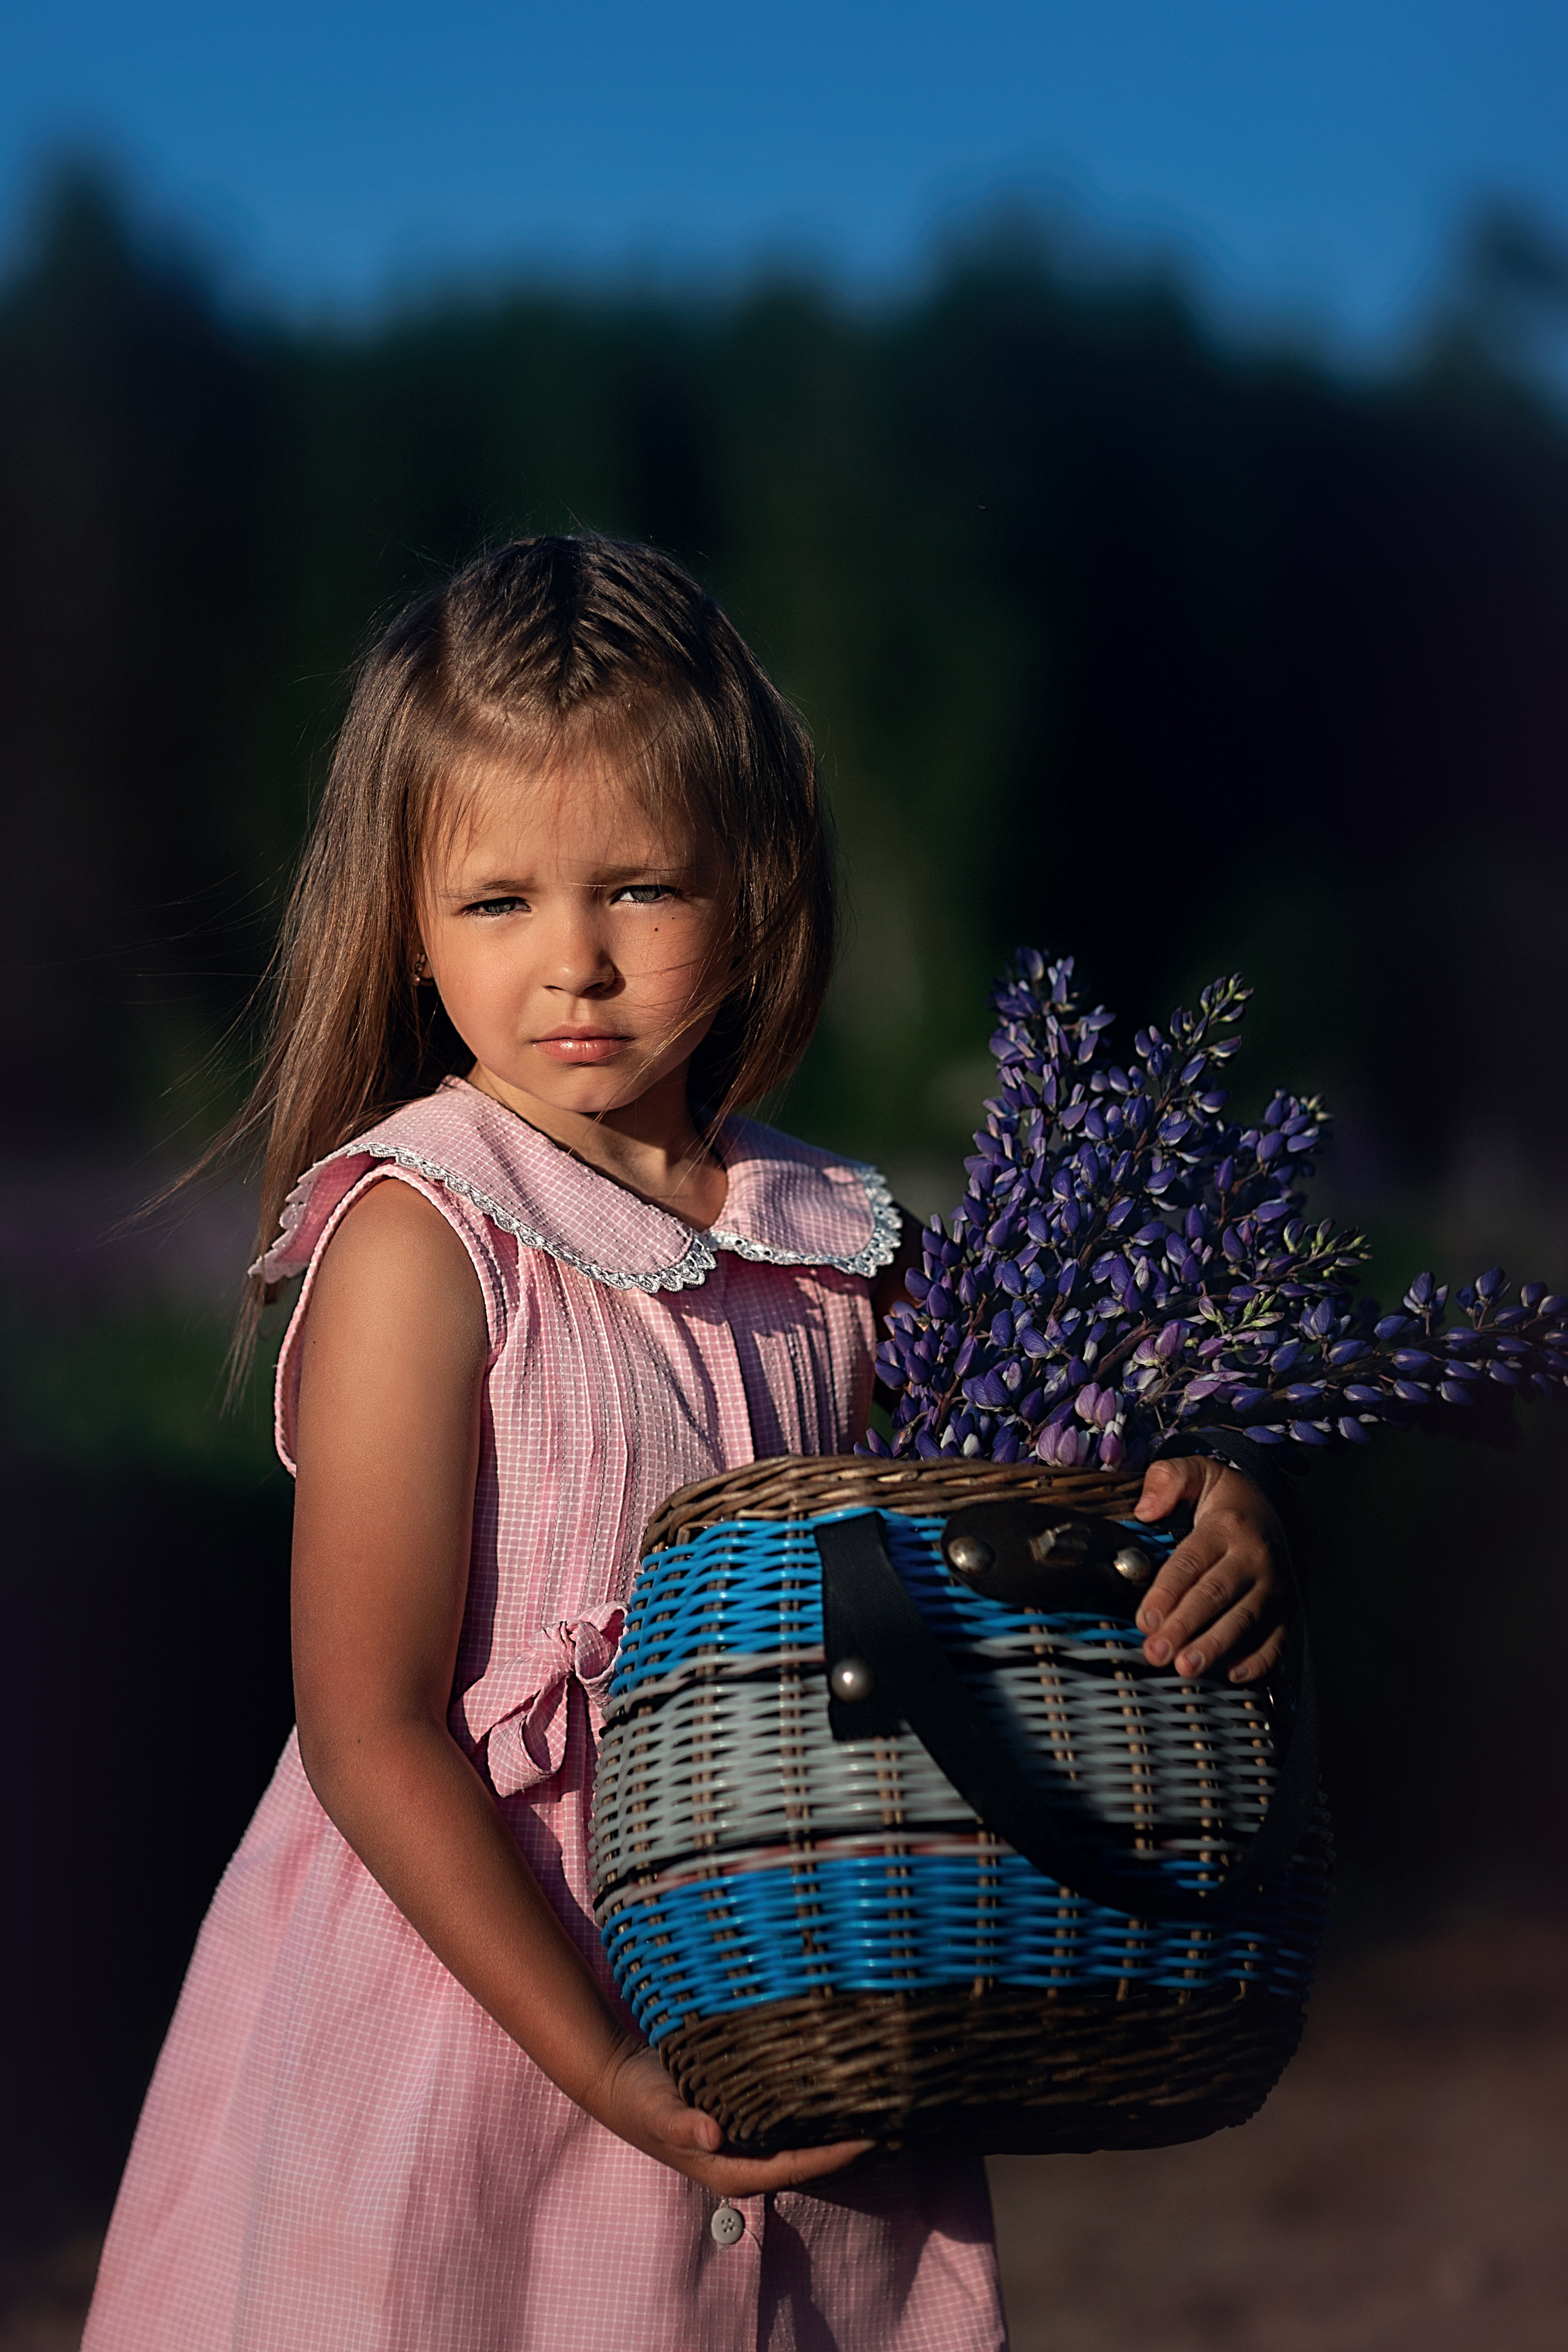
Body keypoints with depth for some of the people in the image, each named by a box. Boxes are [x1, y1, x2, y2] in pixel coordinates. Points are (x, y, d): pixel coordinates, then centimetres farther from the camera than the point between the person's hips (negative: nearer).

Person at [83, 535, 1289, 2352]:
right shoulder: (420, 1235, -13)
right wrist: (609, 2069, -18)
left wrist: (1202, 1523, -10)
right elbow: (371, 1738, -15)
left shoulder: (839, 1250, 1)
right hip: (467, 2034, -4)